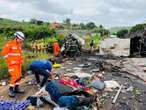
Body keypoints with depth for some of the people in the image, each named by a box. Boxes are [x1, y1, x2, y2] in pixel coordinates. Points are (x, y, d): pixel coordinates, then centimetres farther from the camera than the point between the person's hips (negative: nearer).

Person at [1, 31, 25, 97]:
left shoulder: (19, 45, 10)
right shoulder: (10, 44, -11)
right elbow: (4, 52, -12)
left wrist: (21, 61, 13)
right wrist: (10, 60, -10)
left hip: (18, 64, 8)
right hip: (12, 64, -8)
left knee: (19, 76, 10)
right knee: (15, 76, -13)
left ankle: (16, 88, 22)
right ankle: (11, 89, -1)